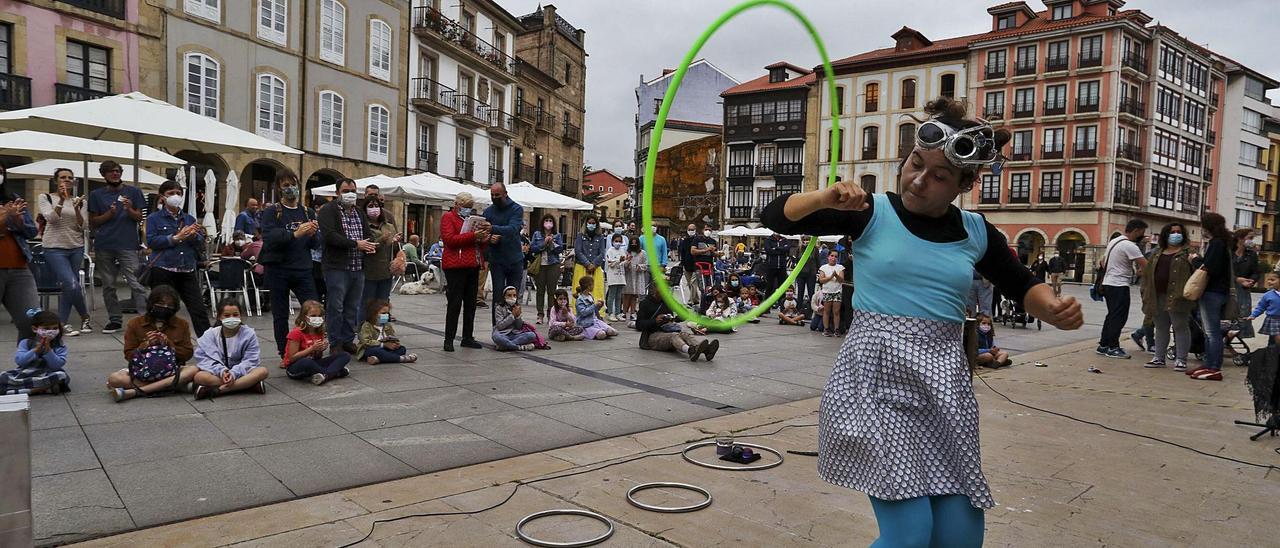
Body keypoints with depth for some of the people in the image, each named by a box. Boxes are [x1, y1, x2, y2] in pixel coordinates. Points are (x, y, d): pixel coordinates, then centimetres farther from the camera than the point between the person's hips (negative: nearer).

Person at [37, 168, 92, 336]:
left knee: (67, 287, 5)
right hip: (54, 248, -3)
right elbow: (51, 218, -12)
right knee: (73, 285, -17)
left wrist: (77, 208, -14)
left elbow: (81, 227, 1)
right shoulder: (45, 198, 3)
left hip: (76, 248, 3)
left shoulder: (80, 201, 9)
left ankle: (63, 324, 16)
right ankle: (85, 316, 2)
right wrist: (62, 200, -23)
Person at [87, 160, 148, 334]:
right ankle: (114, 319, 14)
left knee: (135, 283, -11)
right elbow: (92, 222, 9)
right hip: (104, 246, 3)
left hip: (128, 244, -2)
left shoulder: (133, 192, 9)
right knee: (108, 285, 6)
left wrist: (130, 210, -14)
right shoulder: (96, 195, 11)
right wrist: (110, 213, -8)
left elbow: (140, 218, 7)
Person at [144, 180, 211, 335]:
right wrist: (176, 238, -17)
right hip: (163, 271, -3)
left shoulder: (189, 218, 15)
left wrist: (193, 236, -12)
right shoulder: (154, 218, 5)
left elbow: (201, 242, 9)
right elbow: (151, 241, -8)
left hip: (188, 270, 3)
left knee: (199, 310, 0)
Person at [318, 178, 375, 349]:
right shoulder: (328, 211, -3)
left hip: (358, 268, 7)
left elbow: (367, 234, 24)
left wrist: (369, 246, 0)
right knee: (335, 307, -3)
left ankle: (348, 340, 19)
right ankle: (335, 344, 5)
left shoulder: (360, 212, 20)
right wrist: (355, 244, -17)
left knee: (353, 308, 10)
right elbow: (329, 235, -16)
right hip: (337, 267, -7)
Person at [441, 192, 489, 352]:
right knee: (455, 303, -6)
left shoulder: (471, 218, 23)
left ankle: (467, 337, 17)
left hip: (473, 266, 8)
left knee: (471, 303, 9)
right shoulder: (448, 217, 0)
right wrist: (472, 235, -20)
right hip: (456, 266, -8)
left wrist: (483, 238, 4)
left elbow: (479, 242, 28)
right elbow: (449, 239, -15)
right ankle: (449, 339, 0)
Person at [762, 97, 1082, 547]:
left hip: (943, 384, 5)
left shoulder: (976, 233, 8)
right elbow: (775, 217, -3)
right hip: (876, 379, -4)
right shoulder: (871, 213, -2)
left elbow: (1022, 285, 20)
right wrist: (825, 198, -22)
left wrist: (1052, 308, -2)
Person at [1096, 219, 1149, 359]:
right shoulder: (1129, 246, -15)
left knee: (1112, 316, 14)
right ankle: (1113, 348, -2)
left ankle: (1103, 345, 16)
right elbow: (1146, 266, -21)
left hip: (1108, 283, 10)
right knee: (1119, 317, -5)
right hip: (1119, 286, -10)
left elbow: (1103, 262, 22)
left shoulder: (1114, 241, 14)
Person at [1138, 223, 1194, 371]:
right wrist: (1145, 290, 12)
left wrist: (1193, 262, -26)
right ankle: (1159, 357, 20)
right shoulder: (1158, 253, 17)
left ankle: (1180, 359, 3)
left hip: (1176, 296, -6)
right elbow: (1147, 273, 18)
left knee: (1180, 327, -2)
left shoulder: (1186, 253, 2)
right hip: (1157, 297, 6)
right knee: (1160, 328, 12)